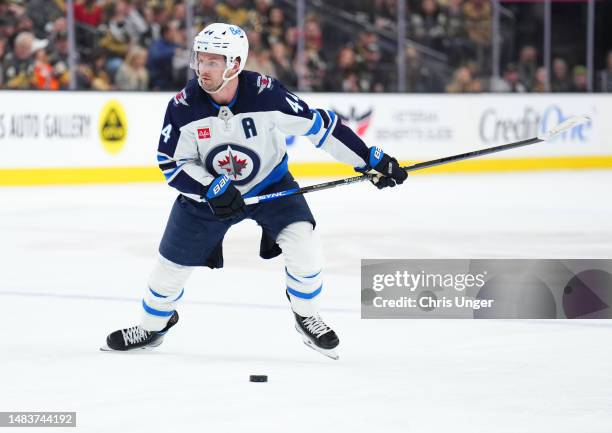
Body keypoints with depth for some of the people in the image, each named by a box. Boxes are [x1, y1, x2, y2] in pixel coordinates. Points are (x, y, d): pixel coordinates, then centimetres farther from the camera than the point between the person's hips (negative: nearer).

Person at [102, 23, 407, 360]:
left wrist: (372, 159, -19)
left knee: (303, 244, -22)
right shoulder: (183, 106, -23)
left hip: (269, 184, -1)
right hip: (207, 190, 1)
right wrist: (213, 190, -28)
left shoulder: (265, 93, -28)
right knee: (172, 264, 6)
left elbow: (319, 126, -20)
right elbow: (171, 164, -13)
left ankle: (305, 315, 5)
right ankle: (152, 327, 34)